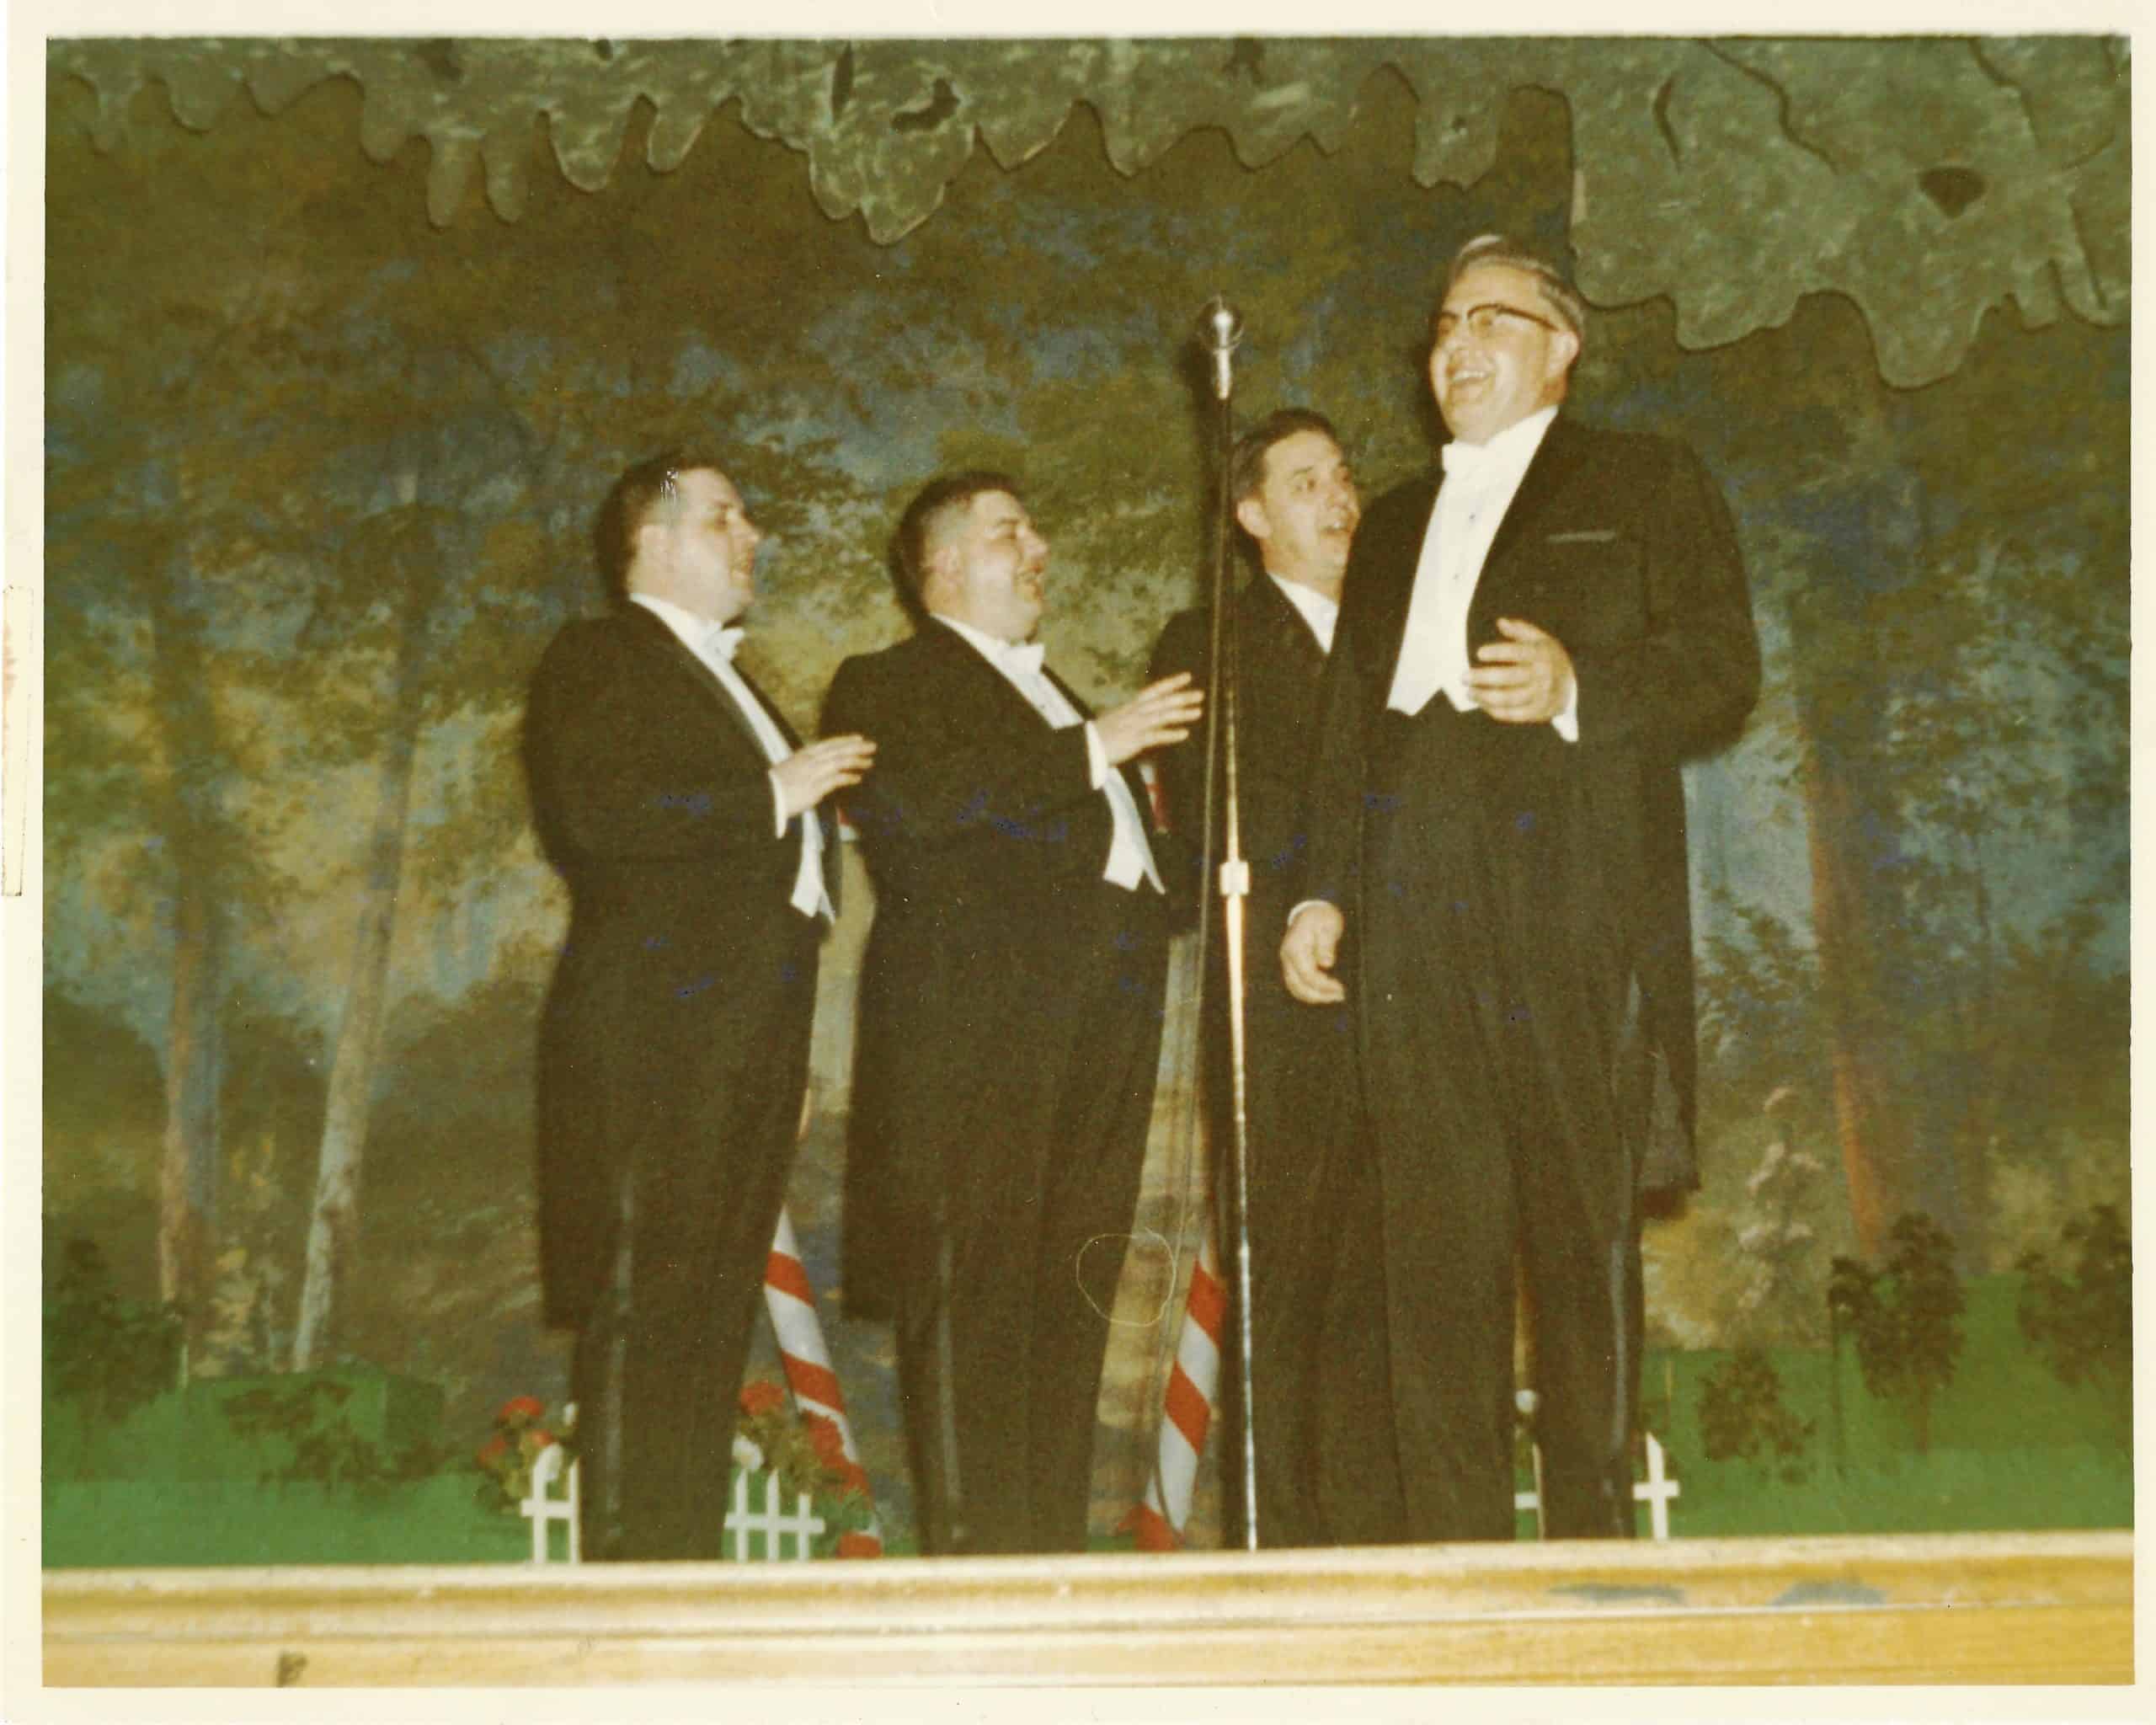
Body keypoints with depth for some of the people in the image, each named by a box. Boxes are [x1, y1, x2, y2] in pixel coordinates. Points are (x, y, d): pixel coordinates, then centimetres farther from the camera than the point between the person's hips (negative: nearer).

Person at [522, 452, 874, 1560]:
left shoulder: (726, 682, 27)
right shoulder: (598, 659, 0)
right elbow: (591, 815, -17)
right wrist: (774, 795, -13)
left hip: (746, 1041, 8)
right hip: (655, 1033, -8)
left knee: (717, 1313, 5)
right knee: (640, 1311, -11)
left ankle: (690, 1572, 6)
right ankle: (625, 1567, -12)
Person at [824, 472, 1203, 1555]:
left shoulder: (1050, 699, 32)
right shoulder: (887, 685, 7)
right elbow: (909, 802, -14)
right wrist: (1090, 750, -12)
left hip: (1097, 1020, 8)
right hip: (973, 1026, -7)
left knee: (1069, 1304, 3)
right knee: (970, 1296, -12)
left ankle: (1050, 1555, 3)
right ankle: (974, 1555, -14)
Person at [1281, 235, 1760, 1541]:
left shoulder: (1646, 487, 11)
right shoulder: (1398, 525, 27)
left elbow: (1725, 669, 0)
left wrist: (1578, 686, -17)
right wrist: (1325, 893, 13)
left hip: (1572, 903, -4)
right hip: (1413, 918, 5)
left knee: (1583, 1225, -5)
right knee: (1436, 1238, 1)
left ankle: (1594, 1535, -1)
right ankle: (1454, 1554, 3)